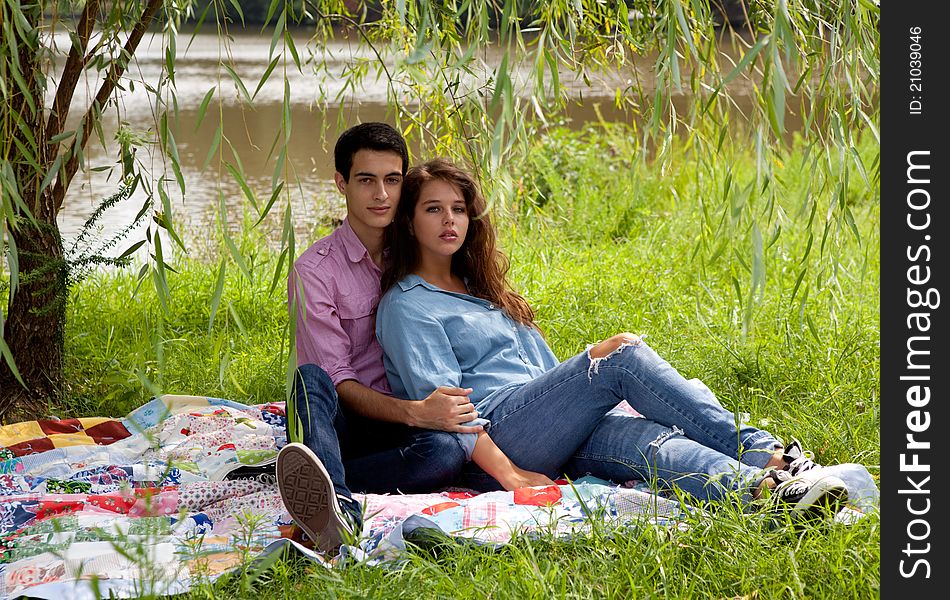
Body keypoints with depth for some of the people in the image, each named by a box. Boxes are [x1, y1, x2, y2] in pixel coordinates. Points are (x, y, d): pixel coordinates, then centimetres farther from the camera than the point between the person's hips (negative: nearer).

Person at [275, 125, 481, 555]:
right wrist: (414, 412, -27)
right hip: (340, 419, -2)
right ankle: (337, 506, -63)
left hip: (406, 424, 2)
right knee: (310, 378, -37)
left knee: (446, 450, -33)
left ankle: (309, 483, -40)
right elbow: (337, 382, -11)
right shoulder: (315, 270, -4)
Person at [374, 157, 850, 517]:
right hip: (500, 437, -7)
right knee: (620, 351, -25)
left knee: (648, 440, -26)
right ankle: (762, 452, -34)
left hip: (560, 430, 7)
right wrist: (509, 475, -20)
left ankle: (764, 482, -50)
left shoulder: (480, 288, 28)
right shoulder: (405, 306, 2)